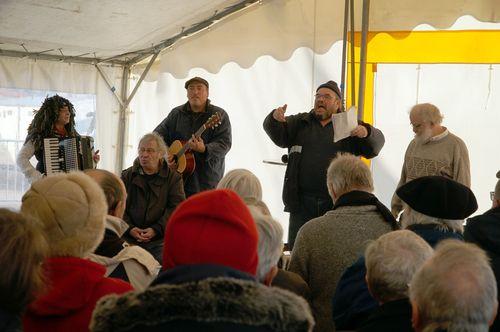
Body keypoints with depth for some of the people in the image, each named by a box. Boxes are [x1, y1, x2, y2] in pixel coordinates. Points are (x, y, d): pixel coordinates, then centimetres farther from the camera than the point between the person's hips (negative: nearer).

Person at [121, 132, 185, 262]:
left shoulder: (173, 178, 8)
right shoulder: (127, 176, 15)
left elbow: (177, 208, -2)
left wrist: (156, 229, -13)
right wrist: (129, 228, -10)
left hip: (160, 239, -1)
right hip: (129, 238, 1)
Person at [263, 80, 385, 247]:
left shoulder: (350, 127, 8)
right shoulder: (300, 123, 13)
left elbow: (375, 146, -1)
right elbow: (278, 135, 1)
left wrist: (366, 133, -25)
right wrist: (275, 119, -22)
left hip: (337, 204, -1)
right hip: (302, 203, 1)